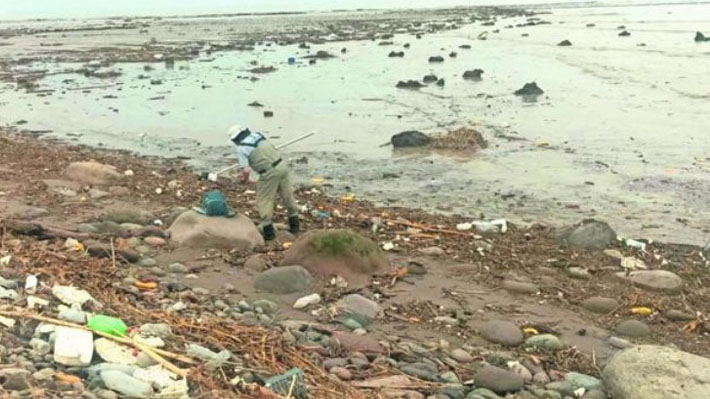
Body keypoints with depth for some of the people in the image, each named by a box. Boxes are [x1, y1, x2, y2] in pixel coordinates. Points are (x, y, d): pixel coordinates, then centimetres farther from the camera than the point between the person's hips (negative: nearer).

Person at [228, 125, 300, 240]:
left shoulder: (241, 148, -7)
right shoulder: (257, 135, 12)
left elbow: (246, 170, -16)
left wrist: (244, 179, 7)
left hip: (269, 173, -7)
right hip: (282, 165, 7)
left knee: (264, 201, 7)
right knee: (288, 196, 19)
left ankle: (268, 231, 11)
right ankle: (294, 225, 33)